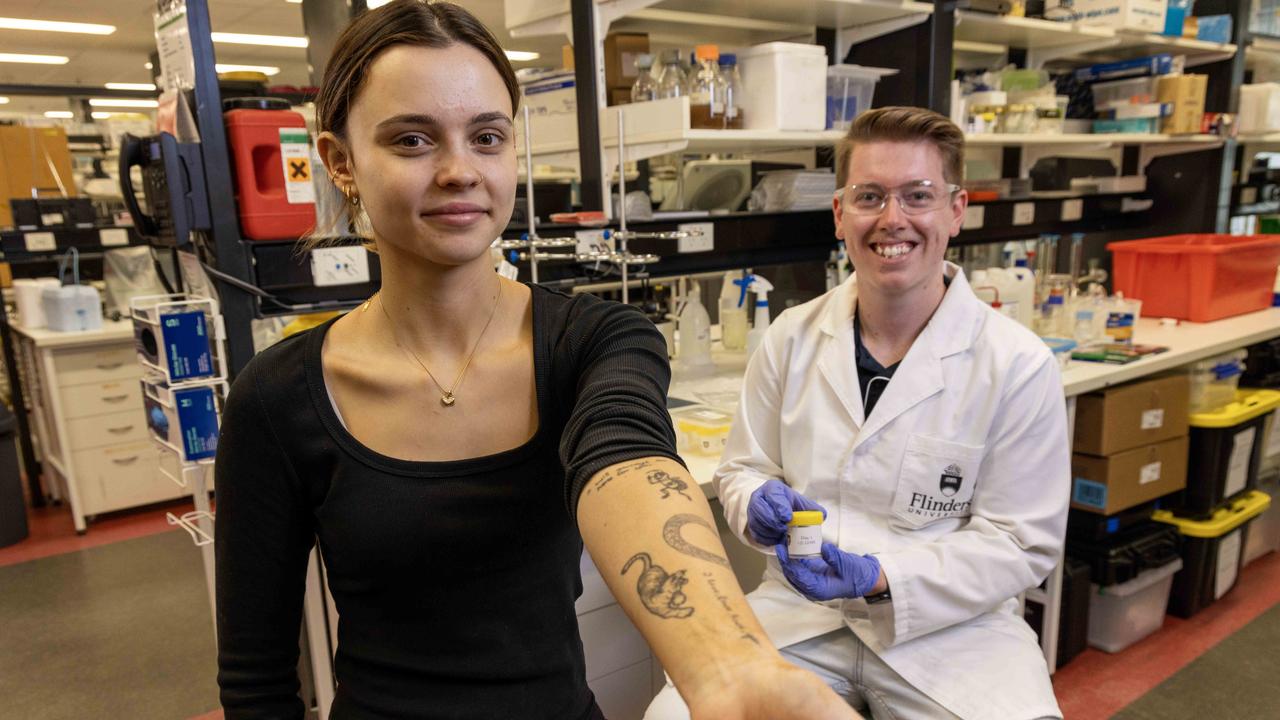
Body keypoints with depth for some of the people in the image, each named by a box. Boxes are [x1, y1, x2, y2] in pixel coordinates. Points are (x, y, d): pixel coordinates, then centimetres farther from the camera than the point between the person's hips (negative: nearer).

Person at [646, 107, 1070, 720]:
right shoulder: (791, 338, 1)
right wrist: (760, 505, -14)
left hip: (949, 623, 0)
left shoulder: (1018, 365, -7)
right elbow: (741, 468, 10)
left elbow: (1020, 542, -5)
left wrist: (880, 577, -18)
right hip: (799, 611, 1)